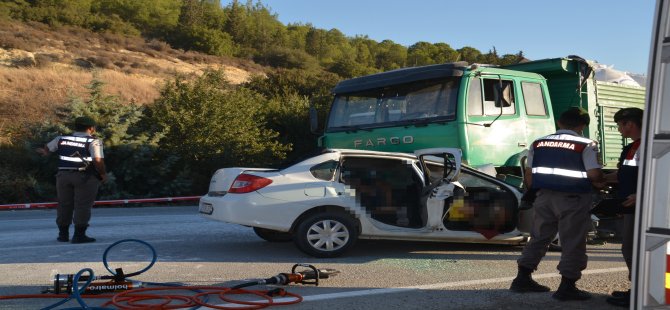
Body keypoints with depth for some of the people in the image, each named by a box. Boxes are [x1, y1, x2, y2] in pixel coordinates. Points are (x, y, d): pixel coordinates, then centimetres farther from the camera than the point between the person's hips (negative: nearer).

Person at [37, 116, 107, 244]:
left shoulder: (61, 139, 7)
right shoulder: (93, 142, -10)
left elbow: (46, 149, 23)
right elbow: (98, 161, -20)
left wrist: (44, 152, 46)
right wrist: (103, 174, -4)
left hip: (64, 175, 5)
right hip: (85, 176, -5)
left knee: (64, 204, 15)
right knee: (83, 205, 1)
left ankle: (63, 233, 23)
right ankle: (79, 235, 0)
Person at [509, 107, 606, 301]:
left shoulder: (538, 143, 8)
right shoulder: (586, 145, -7)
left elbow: (529, 175, 10)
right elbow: (594, 174, -15)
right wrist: (600, 183, 6)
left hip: (545, 197, 5)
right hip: (573, 199, -5)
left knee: (539, 238, 16)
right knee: (573, 243, 4)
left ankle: (522, 279, 19)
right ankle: (567, 287, 6)